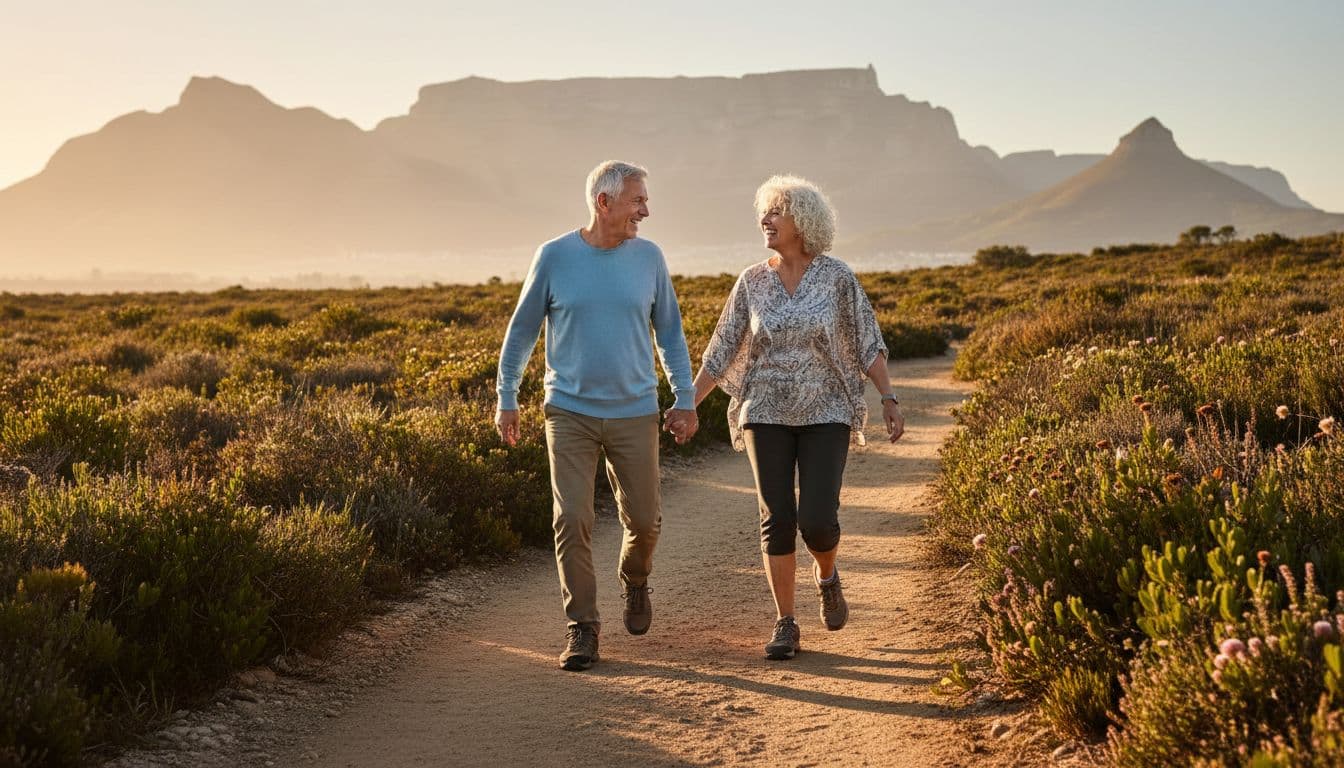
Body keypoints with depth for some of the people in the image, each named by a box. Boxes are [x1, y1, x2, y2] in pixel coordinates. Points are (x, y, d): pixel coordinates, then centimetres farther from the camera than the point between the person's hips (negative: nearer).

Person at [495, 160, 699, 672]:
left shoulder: (648, 258, 2)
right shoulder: (555, 257, -4)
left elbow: (669, 331, 11)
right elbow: (522, 330, 5)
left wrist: (685, 399, 7)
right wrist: (506, 399, 4)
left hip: (634, 414, 2)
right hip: (569, 413, -2)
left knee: (643, 519, 6)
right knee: (573, 521, -8)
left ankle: (635, 581, 39)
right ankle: (582, 628, 3)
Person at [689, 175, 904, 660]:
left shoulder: (836, 276, -4)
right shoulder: (752, 282, 2)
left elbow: (867, 342, -1)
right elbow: (722, 352, 6)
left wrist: (889, 400, -9)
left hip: (825, 415, -2)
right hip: (767, 415, 2)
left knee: (817, 520, -12)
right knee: (777, 520, -4)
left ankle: (826, 575, 24)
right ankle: (785, 625, 8)